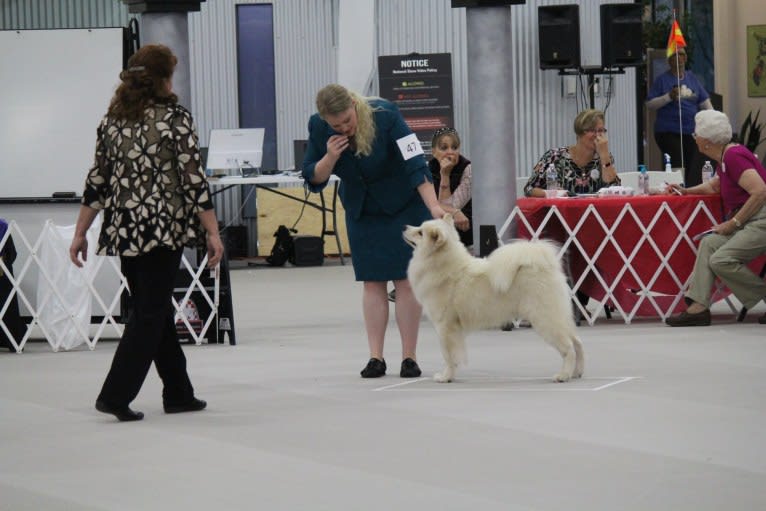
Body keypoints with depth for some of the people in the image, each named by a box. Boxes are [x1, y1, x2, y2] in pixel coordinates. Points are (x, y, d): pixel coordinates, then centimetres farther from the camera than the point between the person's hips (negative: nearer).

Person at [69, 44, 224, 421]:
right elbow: (193, 180, -11)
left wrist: (80, 233, 14)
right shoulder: (174, 118, -8)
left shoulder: (113, 118, 8)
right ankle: (116, 394, -7)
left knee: (153, 312, 14)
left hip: (123, 229, 6)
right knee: (151, 315, -1)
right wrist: (213, 233, -7)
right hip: (163, 227, -6)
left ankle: (178, 393, 20)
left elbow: (97, 181, 9)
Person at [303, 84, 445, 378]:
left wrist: (433, 206, -39)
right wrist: (330, 158, -27)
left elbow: (414, 164, -30)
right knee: (372, 283, 1)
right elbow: (313, 180, -6)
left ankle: (409, 357, -2)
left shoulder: (385, 116, -26)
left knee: (405, 280, -5)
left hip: (403, 207, -3)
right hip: (361, 211, 4)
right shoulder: (319, 128, -14)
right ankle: (375, 357, 3)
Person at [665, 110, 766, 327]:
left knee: (721, 260, -18)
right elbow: (714, 186, 38)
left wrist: (734, 222, -19)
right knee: (709, 243, 2)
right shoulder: (725, 157, 15)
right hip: (747, 222, 10)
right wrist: (686, 191, 27)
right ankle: (698, 306, -7)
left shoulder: (734, 157, -17)